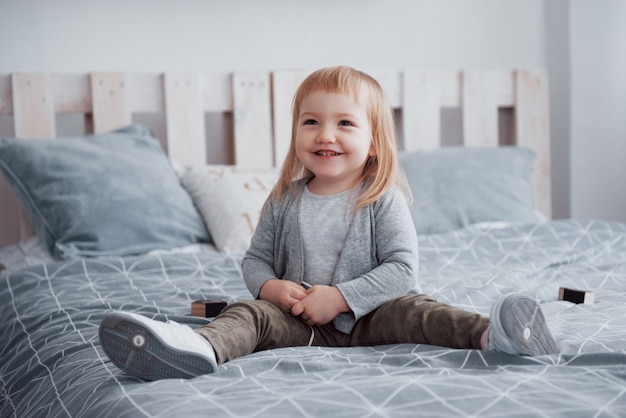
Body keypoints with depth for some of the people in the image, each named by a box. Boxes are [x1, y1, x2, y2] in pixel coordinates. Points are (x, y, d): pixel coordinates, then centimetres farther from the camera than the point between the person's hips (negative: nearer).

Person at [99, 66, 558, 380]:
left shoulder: (383, 200, -4)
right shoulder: (284, 200, 7)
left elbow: (402, 268, -12)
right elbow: (255, 258, 14)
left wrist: (340, 296, -21)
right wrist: (271, 286, -11)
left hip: (366, 316, -2)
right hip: (299, 319, 2)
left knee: (410, 310, -30)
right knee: (250, 312, -24)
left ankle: (489, 335, -54)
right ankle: (201, 348, -56)